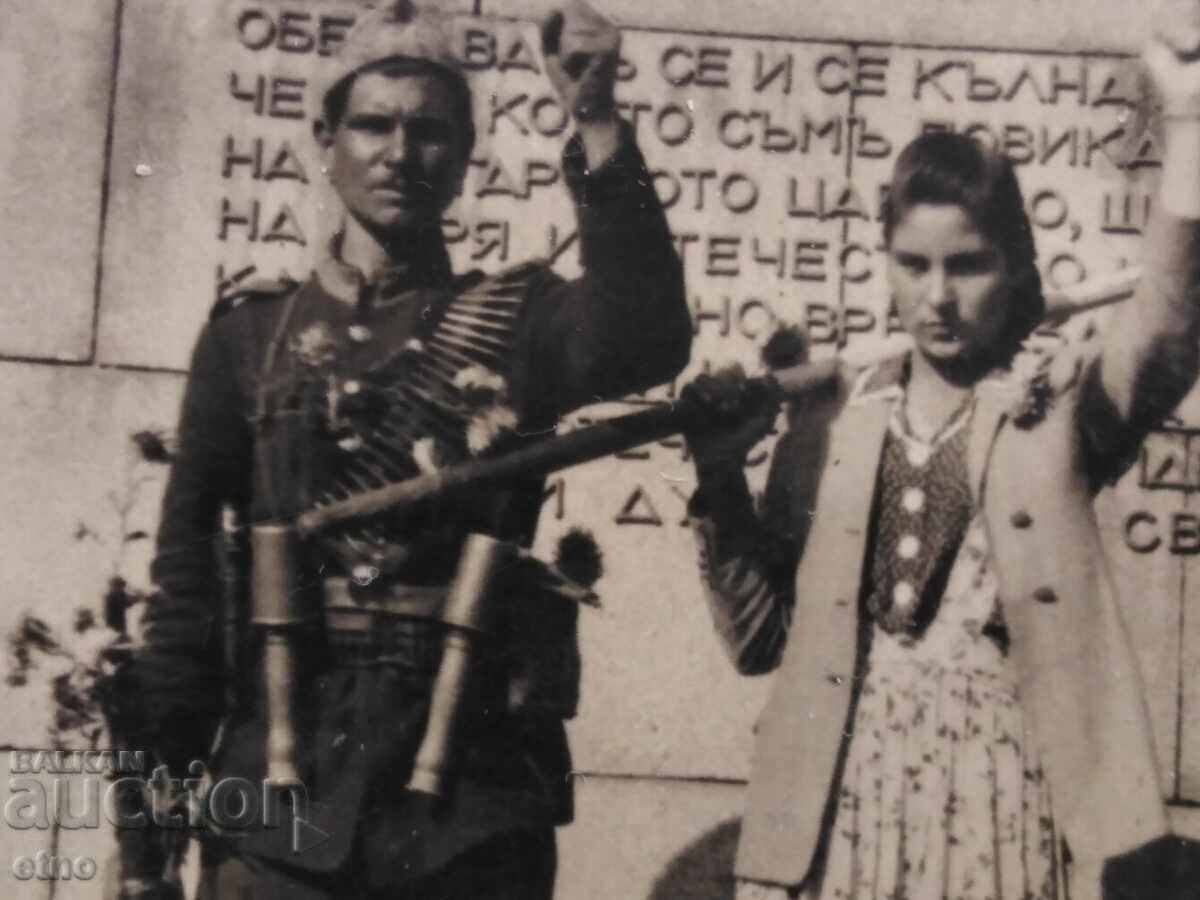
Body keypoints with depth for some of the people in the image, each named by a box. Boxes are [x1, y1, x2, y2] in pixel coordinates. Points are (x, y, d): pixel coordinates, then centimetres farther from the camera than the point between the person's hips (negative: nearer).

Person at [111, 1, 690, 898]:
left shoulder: (519, 321, 6)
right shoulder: (252, 335, 7)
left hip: (477, 797, 0)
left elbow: (648, 344, -16)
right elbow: (187, 578, 5)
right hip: (283, 789, 1)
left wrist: (597, 125, -23)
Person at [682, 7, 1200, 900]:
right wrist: (720, 476, -4)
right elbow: (763, 636, 8)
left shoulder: (1064, 399, 1)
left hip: (1004, 810, -2)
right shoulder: (834, 414, 7)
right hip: (844, 813, 2)